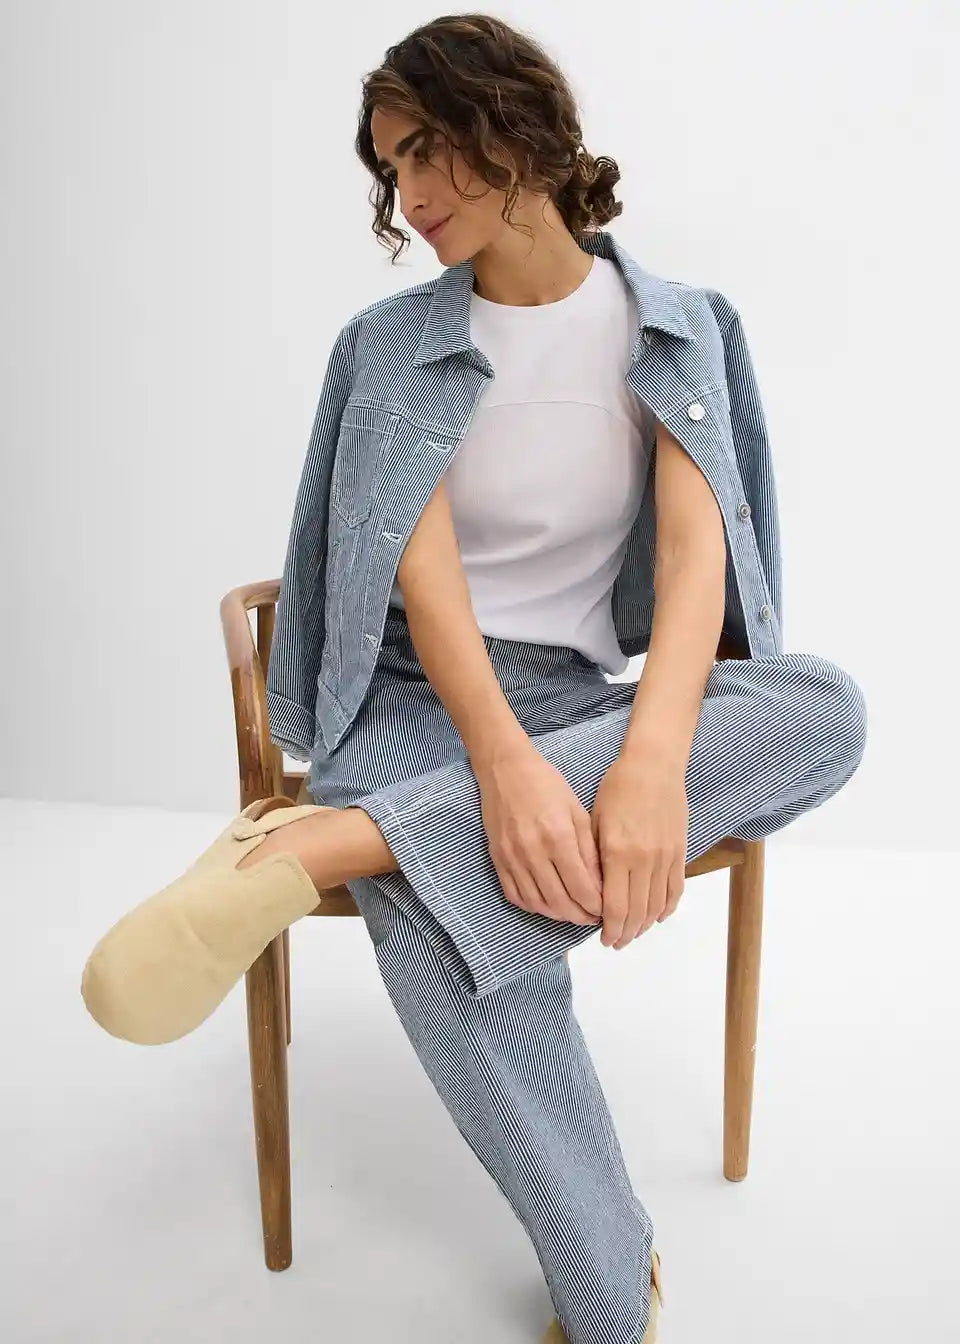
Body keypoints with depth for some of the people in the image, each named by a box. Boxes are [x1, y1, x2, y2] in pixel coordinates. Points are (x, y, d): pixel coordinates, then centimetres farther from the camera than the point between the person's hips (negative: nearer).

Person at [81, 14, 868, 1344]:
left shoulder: (671, 326, 5)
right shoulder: (392, 344, 3)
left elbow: (697, 547, -11)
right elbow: (424, 573, -11)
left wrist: (653, 759, -31)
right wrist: (506, 762, -31)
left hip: (576, 691, 2)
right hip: (416, 697, -2)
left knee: (827, 704, -29)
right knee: (459, 941, -35)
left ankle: (327, 844, -35)